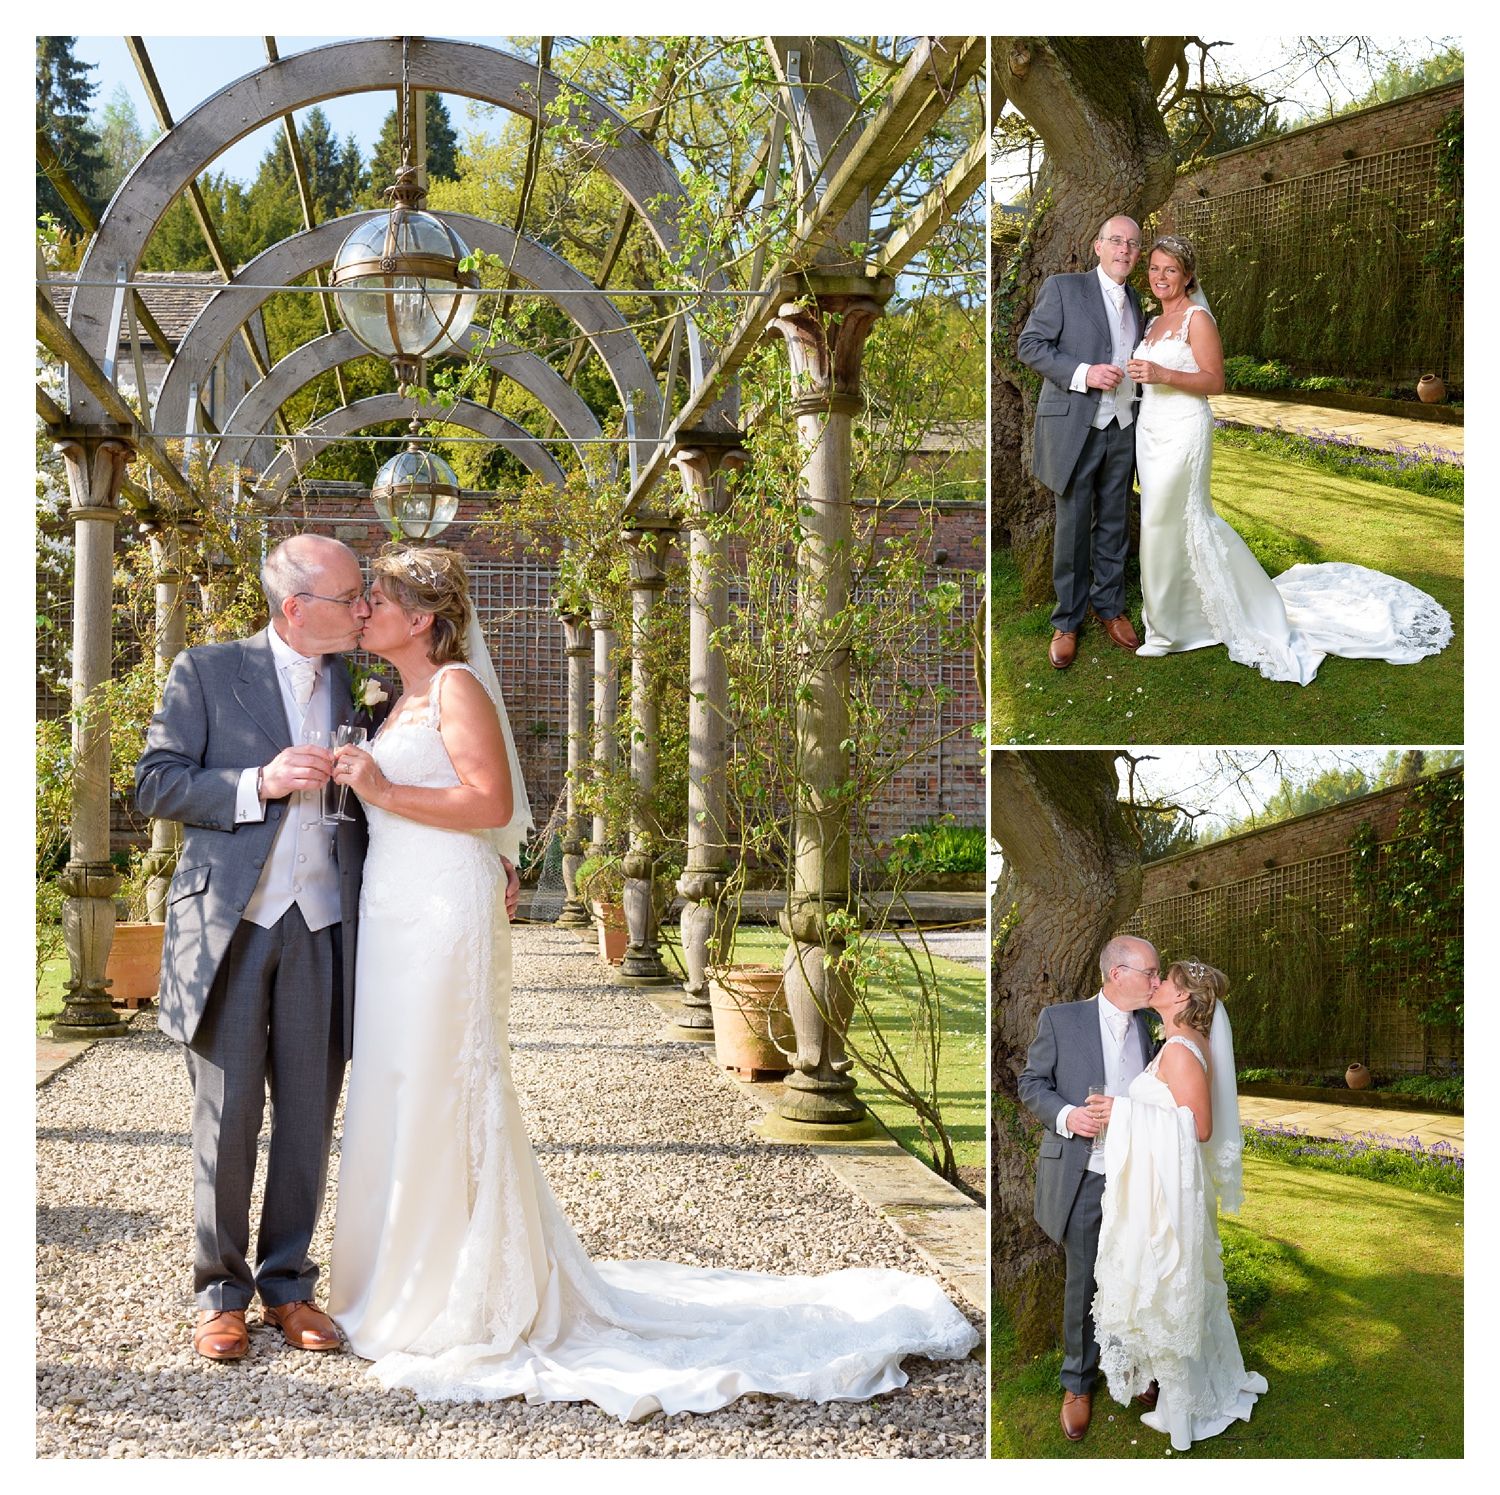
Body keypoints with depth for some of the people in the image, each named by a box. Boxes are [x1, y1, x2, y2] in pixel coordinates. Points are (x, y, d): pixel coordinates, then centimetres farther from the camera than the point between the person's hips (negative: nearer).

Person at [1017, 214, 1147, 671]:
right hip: (1075, 428, -5)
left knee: (1114, 526, 12)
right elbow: (1030, 345, -9)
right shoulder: (1062, 288, -4)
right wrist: (1083, 374, -19)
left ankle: (1109, 607, 26)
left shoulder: (1134, 302, 15)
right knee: (1072, 527, 1)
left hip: (1122, 431, 5)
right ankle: (1067, 622, 12)